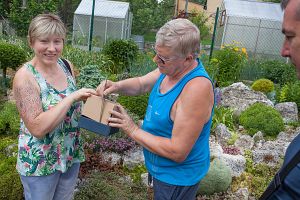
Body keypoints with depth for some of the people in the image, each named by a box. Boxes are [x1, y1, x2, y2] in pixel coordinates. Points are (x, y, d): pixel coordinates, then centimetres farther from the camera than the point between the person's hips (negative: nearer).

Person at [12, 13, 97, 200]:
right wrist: (72, 97, -31)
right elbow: (37, 128, -27)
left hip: (72, 154, 6)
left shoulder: (67, 66, -4)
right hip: (40, 161, -5)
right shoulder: (25, 76, -21)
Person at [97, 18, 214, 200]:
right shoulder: (172, 67, -8)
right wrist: (117, 86, -13)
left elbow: (178, 152, -31)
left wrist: (133, 130, -26)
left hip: (177, 178, -8)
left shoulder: (197, 88, -34)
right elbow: (141, 83, 8)